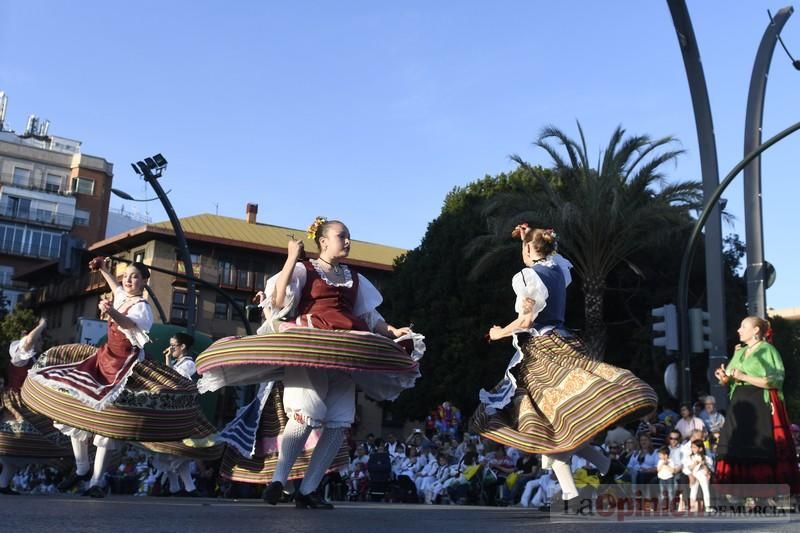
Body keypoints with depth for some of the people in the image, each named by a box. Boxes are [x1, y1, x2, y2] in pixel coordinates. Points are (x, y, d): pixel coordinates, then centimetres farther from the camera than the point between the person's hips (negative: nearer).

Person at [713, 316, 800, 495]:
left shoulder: (768, 350, -2)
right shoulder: (739, 353, 18)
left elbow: (773, 381, -13)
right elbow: (730, 381, 17)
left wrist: (744, 377, -16)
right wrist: (724, 378, -6)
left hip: (761, 406, -6)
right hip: (740, 405, 7)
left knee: (762, 452, -9)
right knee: (736, 449, -2)